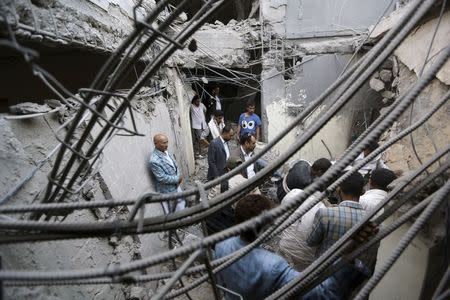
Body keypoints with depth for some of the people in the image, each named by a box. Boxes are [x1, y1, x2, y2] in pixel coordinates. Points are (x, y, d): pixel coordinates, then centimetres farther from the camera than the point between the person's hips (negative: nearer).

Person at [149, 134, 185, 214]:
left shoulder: (165, 152, -2)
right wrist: (177, 179, -18)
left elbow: (175, 165, 9)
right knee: (173, 211, 13)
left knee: (182, 205, 25)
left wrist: (179, 176, -8)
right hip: (168, 190, -8)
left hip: (176, 185, 8)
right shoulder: (154, 161, -30)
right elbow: (162, 178, -27)